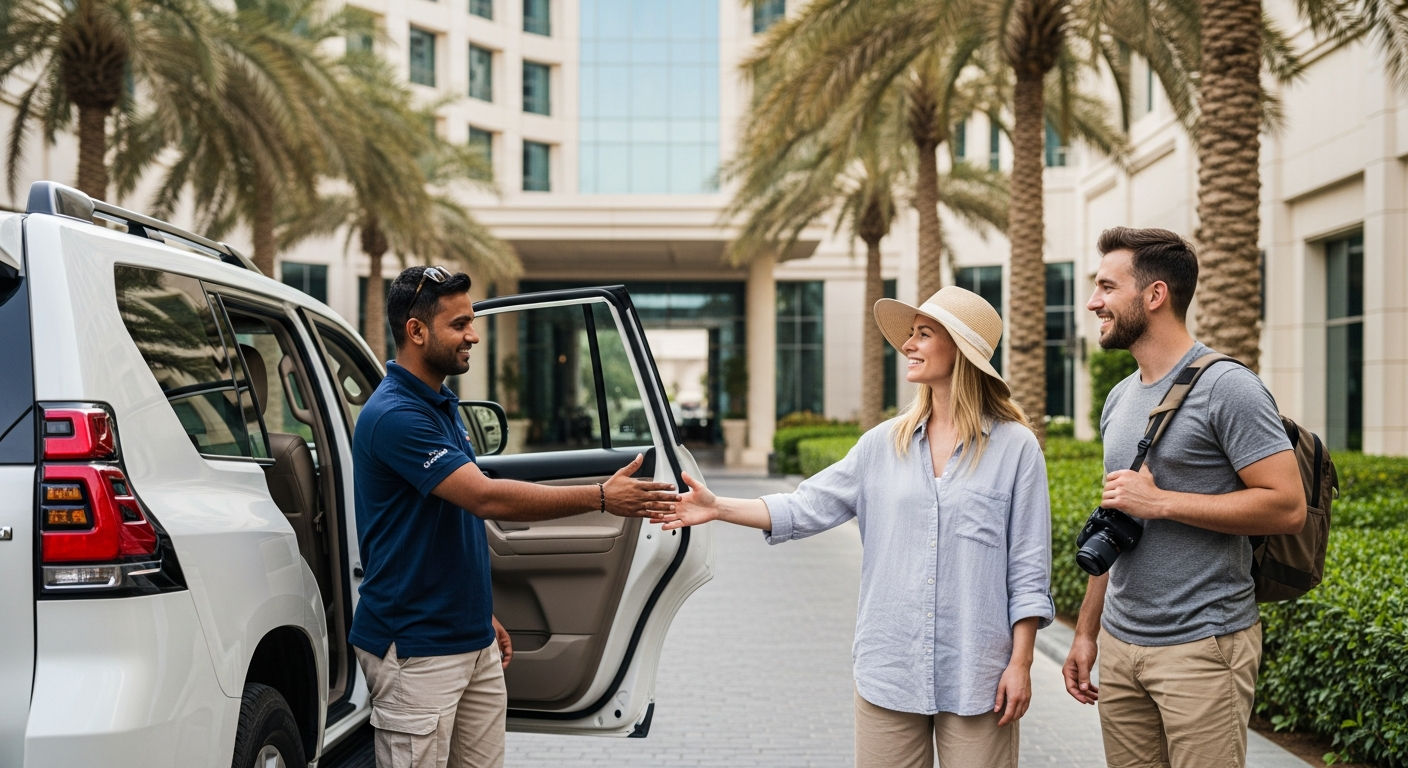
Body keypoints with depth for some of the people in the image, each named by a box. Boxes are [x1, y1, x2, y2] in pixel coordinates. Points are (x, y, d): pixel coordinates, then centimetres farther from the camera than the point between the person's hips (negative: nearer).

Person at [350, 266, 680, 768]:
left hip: (473, 642, 9)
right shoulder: (394, 416, -18)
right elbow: (487, 498, -25)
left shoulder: (443, 405, 13)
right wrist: (601, 497, -24)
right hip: (415, 650, -9)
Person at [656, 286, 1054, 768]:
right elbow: (808, 508, 6)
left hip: (976, 675, -3)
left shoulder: (1015, 448, -3)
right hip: (889, 670, 3)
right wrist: (718, 507, -3)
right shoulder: (884, 444, 7)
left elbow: (1028, 569, -3)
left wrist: (1020, 663, -6)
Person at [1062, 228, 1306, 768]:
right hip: (1119, 645, 7)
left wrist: (1160, 502, -17)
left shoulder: (1226, 387, -11)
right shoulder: (1120, 399, 14)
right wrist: (1086, 631, 17)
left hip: (1202, 647, -7)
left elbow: (1287, 507, -18)